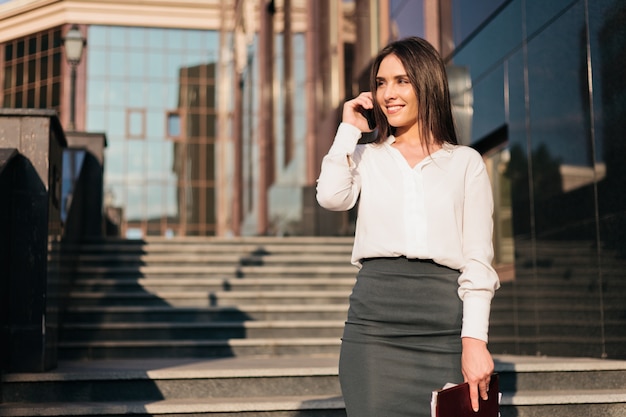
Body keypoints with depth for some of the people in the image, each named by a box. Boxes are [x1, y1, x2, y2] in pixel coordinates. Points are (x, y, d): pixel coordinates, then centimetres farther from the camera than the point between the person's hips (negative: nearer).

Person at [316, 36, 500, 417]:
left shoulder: (466, 163, 10)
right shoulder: (365, 157, 16)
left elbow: (478, 259, 3)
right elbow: (332, 197, -7)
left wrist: (474, 340, -7)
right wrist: (349, 129, 5)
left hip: (444, 319, 0)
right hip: (374, 320, 1)